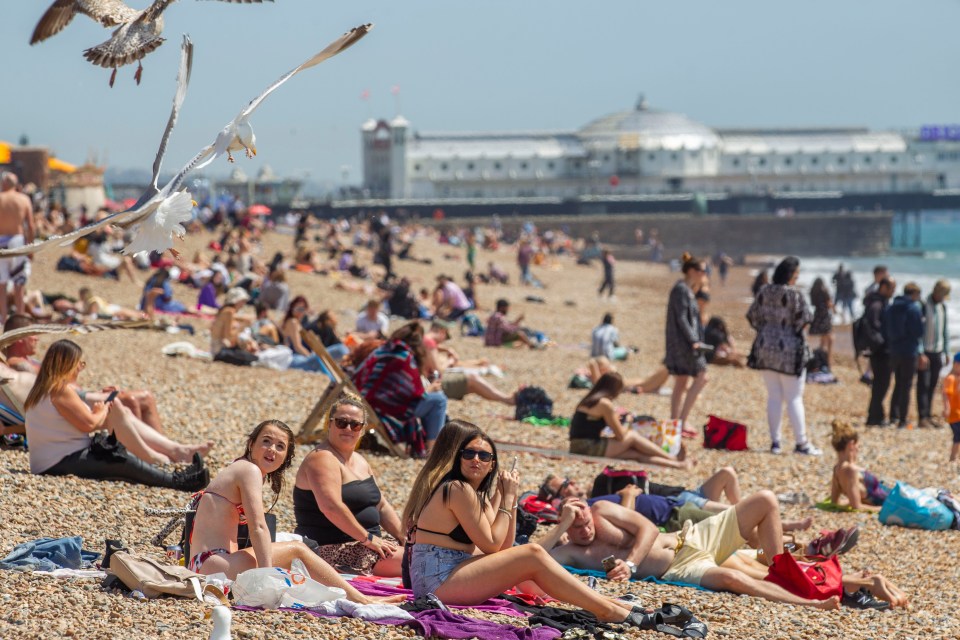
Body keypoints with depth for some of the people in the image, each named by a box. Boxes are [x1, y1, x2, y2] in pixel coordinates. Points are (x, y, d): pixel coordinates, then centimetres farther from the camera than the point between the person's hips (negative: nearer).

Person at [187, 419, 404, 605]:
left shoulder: (237, 469, 20)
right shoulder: (250, 470, -8)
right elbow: (258, 528, -19)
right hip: (213, 564, -10)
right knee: (296, 550, -5)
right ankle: (360, 600, -3)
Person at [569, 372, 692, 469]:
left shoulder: (589, 400, 17)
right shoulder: (605, 403, -11)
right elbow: (621, 435, -5)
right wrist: (628, 425, 13)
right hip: (590, 449, -8)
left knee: (635, 453, 8)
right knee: (632, 436, 3)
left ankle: (677, 464, 9)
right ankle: (674, 459, 13)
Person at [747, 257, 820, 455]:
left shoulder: (764, 292, 2)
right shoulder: (794, 294, -15)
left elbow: (752, 316, 7)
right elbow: (803, 319, -15)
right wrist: (794, 328, 6)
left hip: (765, 348, 5)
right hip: (789, 350, -5)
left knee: (773, 396, 11)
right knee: (794, 398, 2)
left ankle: (775, 442, 12)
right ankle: (801, 443, 4)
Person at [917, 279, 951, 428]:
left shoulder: (943, 307, 12)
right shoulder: (923, 306, -11)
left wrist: (946, 351, 15)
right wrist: (920, 354, -18)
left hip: (937, 352, 7)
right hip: (924, 352, -7)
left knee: (932, 385, 8)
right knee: (923, 384, -6)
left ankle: (928, 416, 12)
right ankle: (922, 417, -6)